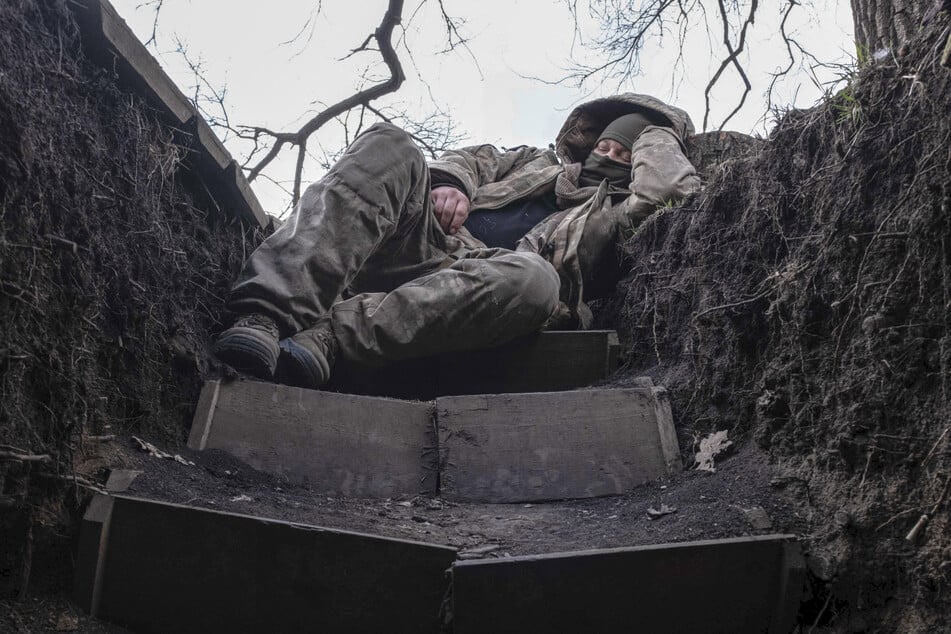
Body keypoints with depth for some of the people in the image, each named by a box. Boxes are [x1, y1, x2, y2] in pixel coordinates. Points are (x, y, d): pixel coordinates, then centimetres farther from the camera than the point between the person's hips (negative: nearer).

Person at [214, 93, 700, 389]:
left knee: (533, 279, -40)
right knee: (388, 145, -24)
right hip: (427, 242, 4)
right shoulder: (540, 162, 37)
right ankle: (269, 315, -39)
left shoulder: (620, 213, 23)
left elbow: (670, 188, 3)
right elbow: (475, 159, 25)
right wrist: (450, 181, 2)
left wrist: (655, 134, 22)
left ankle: (333, 334, -40)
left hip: (474, 284, -3)